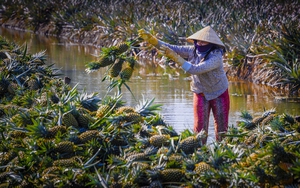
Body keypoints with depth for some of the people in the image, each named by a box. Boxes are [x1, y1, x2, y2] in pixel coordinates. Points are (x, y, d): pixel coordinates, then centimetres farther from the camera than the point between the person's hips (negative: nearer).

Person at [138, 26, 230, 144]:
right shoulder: (194, 51, -12)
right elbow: (172, 48, -16)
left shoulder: (216, 57, -29)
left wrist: (176, 58, -43)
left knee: (221, 126, 4)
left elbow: (195, 69, -39)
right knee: (200, 125, -2)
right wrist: (152, 40, -28)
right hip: (201, 94, 4)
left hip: (219, 94, -4)